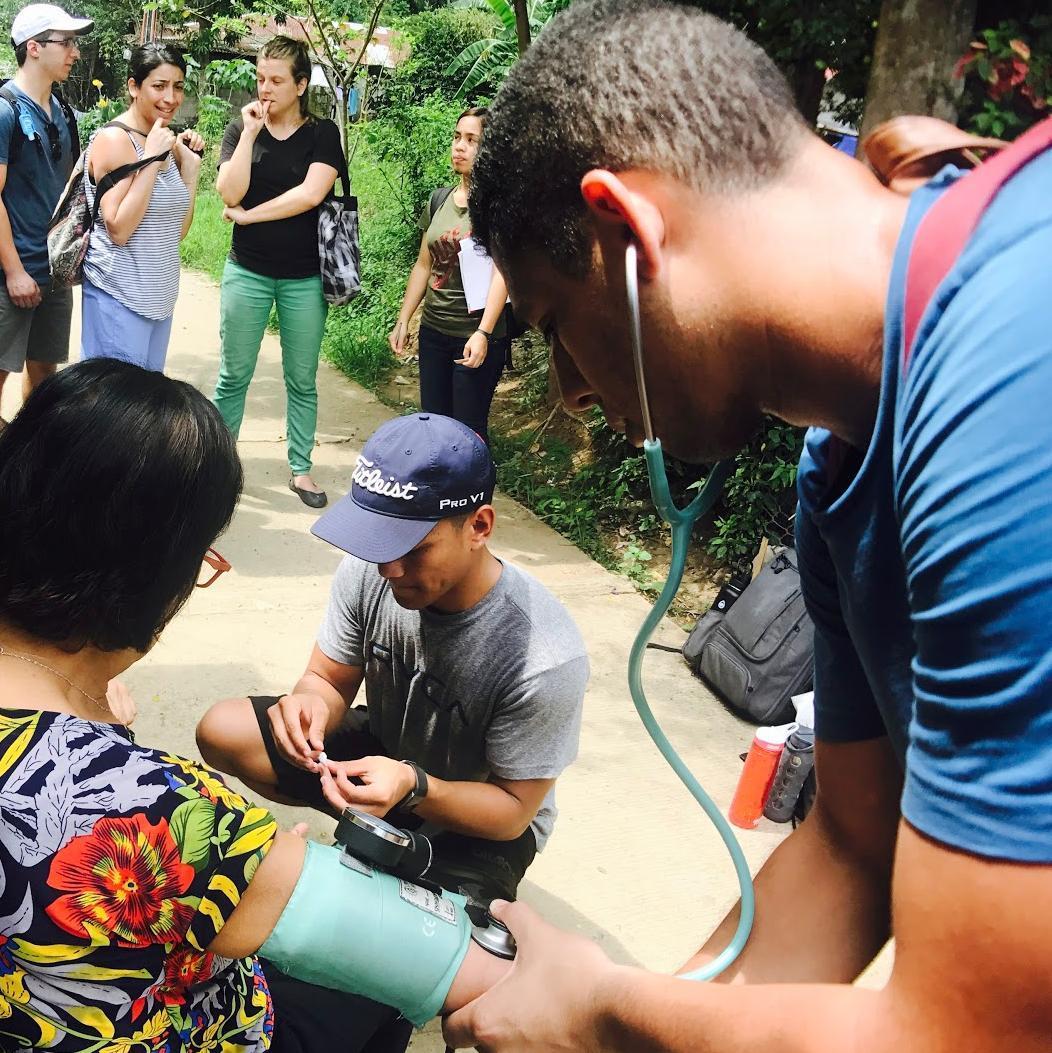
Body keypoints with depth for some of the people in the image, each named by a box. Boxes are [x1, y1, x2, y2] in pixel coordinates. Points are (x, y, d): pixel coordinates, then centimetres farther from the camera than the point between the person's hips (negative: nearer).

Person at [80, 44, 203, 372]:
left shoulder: (167, 142, 10)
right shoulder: (114, 139, -13)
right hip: (119, 298, -8)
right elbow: (118, 230, -20)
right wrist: (152, 158, -20)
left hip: (159, 295, 8)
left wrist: (191, 164, 4)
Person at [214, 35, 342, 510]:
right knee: (234, 375, 6)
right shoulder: (240, 128, 3)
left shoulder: (322, 134, -1)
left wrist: (247, 215, -10)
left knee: (302, 380, 8)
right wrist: (250, 133, -13)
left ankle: (300, 470, 18)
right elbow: (230, 192, -11)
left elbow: (310, 194, -15)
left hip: (304, 278, 0)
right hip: (247, 272, 1)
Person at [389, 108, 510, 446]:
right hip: (434, 330, 7)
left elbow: (501, 272, -17)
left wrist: (483, 332, -26)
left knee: (468, 431, -3)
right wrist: (403, 321, 14)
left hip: (476, 339, -7)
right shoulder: (440, 199, 10)